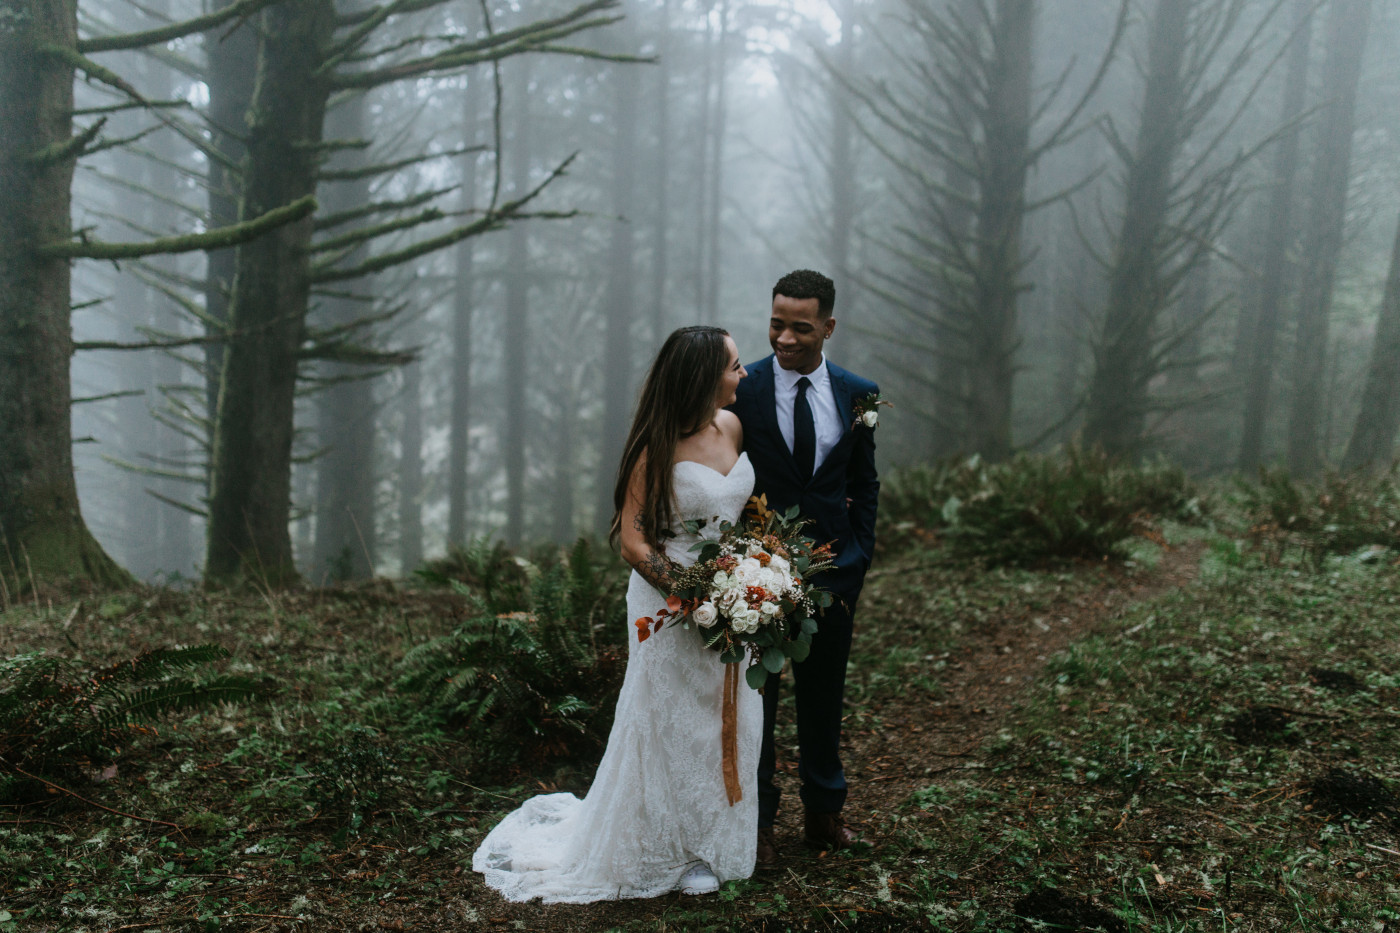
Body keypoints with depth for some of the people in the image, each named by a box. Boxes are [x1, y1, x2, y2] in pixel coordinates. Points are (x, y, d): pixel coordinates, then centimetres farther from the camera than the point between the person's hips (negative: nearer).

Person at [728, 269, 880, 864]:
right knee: (754, 695, 7)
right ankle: (756, 820, 21)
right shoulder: (739, 391, -7)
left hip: (833, 569, 3)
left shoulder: (859, 395, 2)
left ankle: (824, 812, 32)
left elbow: (865, 486, 9)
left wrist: (857, 559, 2)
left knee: (823, 697, 15)